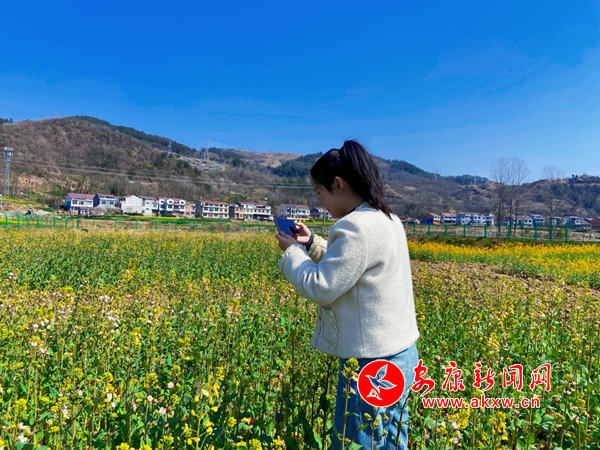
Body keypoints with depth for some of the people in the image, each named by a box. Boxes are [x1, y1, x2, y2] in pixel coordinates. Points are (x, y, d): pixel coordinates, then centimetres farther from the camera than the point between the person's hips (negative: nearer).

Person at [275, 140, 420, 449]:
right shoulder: (388, 220, 8)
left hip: (371, 363, -10)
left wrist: (292, 251, -4)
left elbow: (321, 288, -19)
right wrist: (312, 243, 10)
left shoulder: (356, 228, -24)